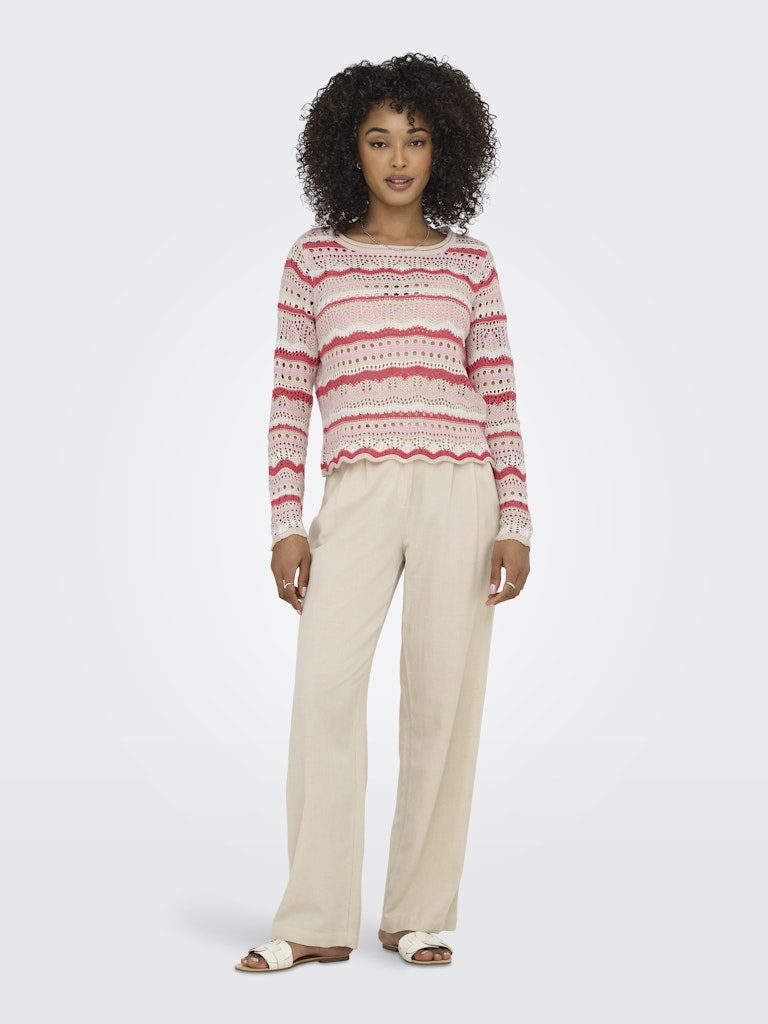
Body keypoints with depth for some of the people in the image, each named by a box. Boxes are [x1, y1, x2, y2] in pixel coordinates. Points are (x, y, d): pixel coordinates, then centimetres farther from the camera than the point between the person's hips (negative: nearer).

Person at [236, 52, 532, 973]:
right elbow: (289, 401, 7)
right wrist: (286, 525, -1)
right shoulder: (314, 261, 9)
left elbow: (499, 401, 8)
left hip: (460, 487, 1)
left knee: (443, 696, -2)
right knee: (325, 685, -15)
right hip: (357, 494, 0)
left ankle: (420, 915, 9)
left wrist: (516, 524, -1)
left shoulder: (470, 265, 10)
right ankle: (317, 922, -7)